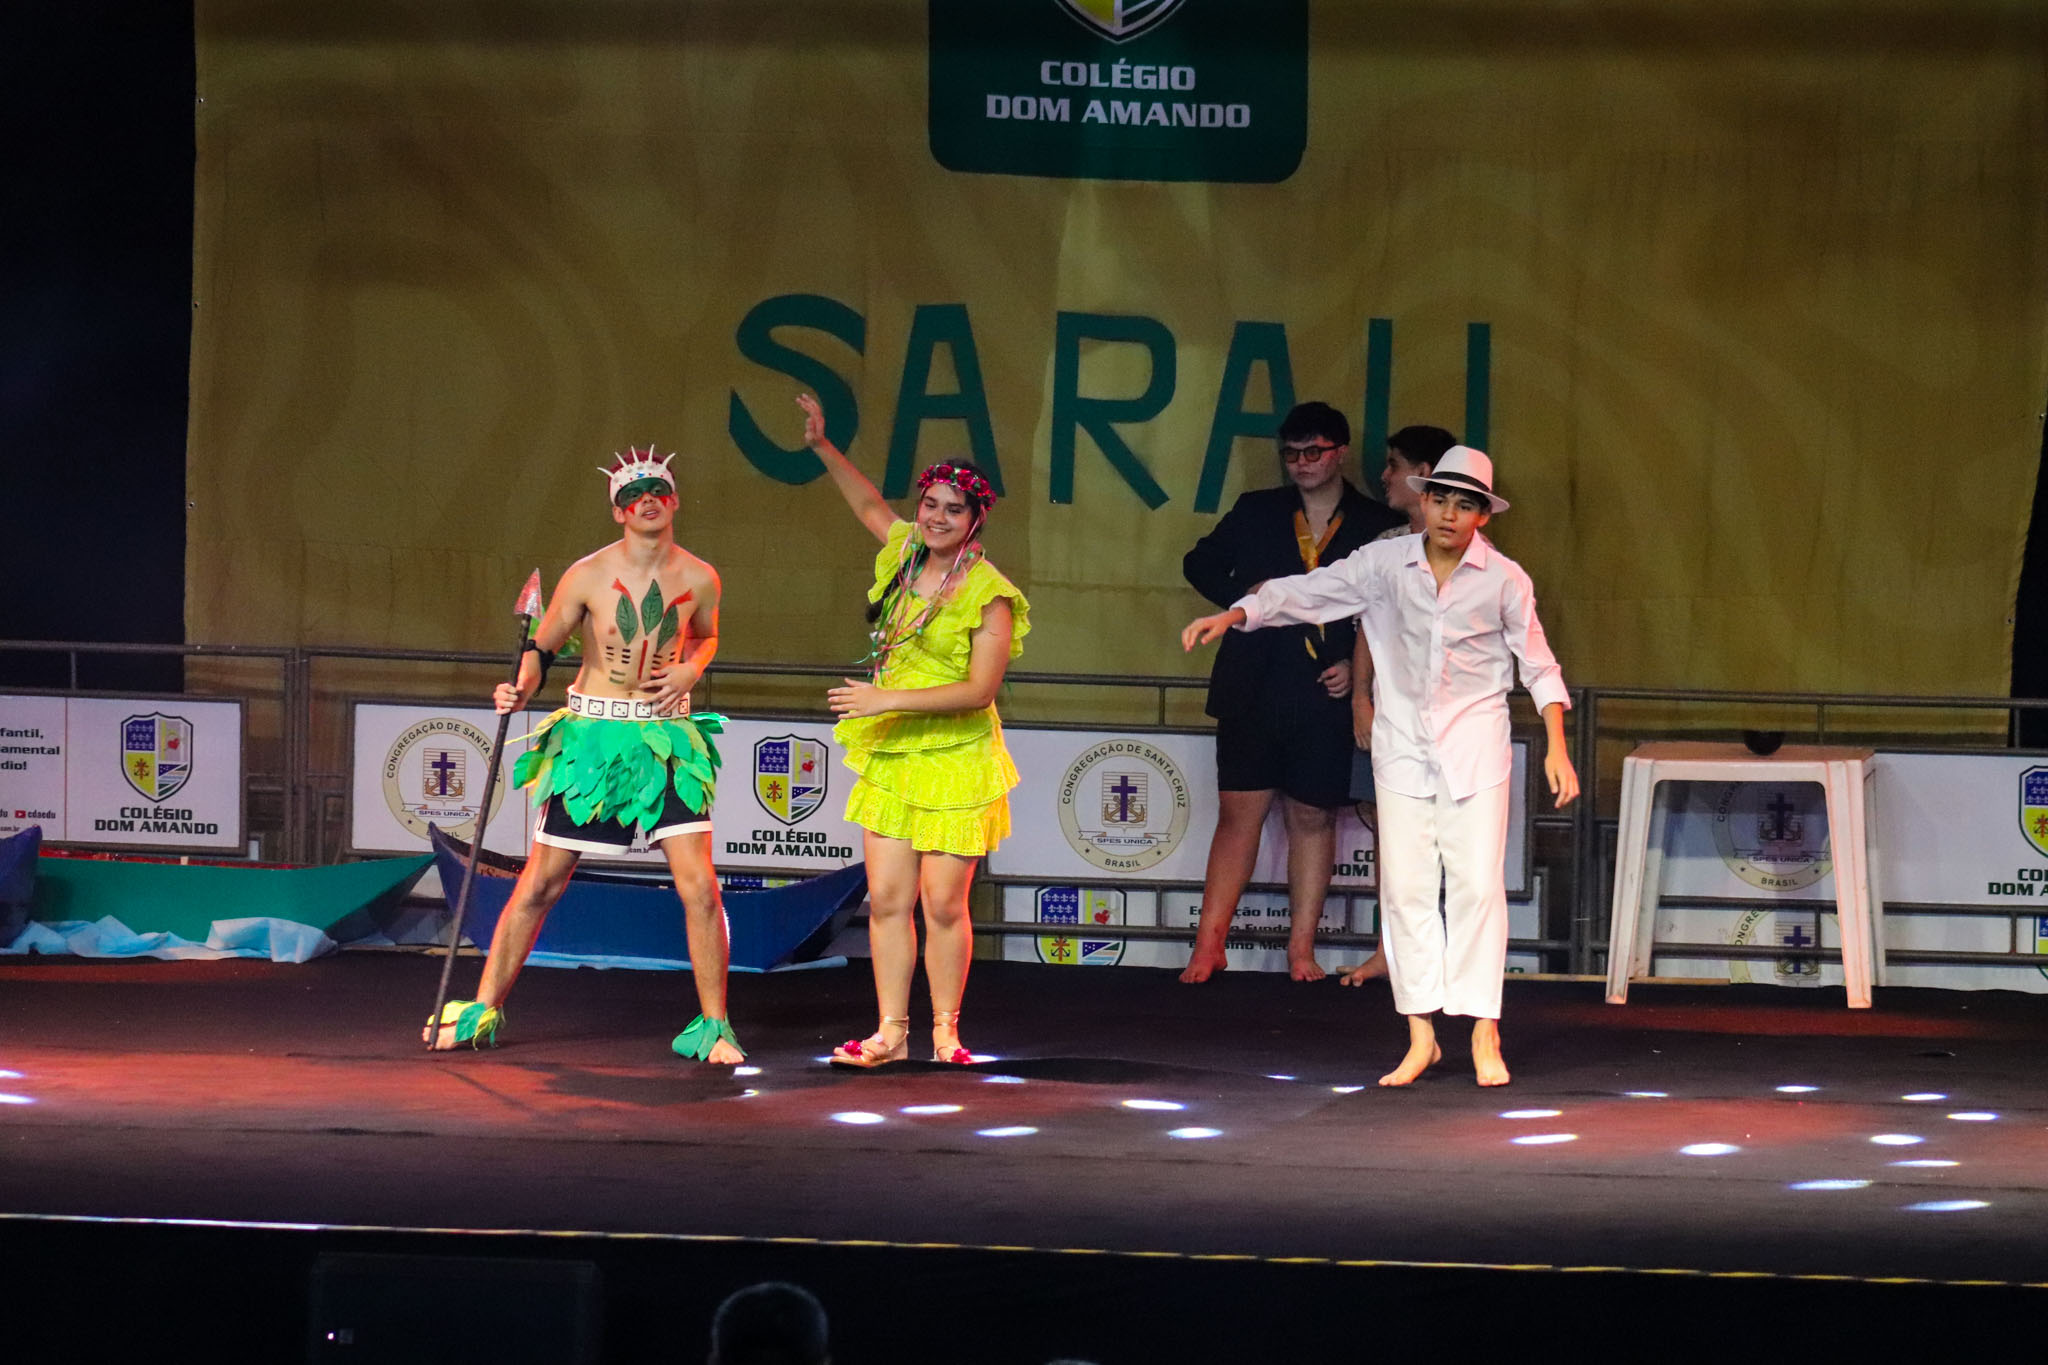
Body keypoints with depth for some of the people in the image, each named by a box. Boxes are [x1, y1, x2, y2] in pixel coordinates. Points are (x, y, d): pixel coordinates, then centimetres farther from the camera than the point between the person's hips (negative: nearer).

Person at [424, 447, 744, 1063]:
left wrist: (689, 669, 1)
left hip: (668, 738, 1)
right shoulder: (588, 576, -7)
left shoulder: (698, 579, 0)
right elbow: (542, 647, 3)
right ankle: (483, 1009, 15)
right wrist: (520, 689, -17)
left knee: (699, 886, -9)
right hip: (591, 735, -1)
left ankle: (712, 1027, 4)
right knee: (541, 882, 2)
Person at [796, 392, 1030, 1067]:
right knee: (887, 898, 2)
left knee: (943, 904, -3)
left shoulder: (988, 596, -11)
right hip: (891, 758, 6)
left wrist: (890, 700, -19)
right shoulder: (906, 554, 7)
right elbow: (870, 505, 28)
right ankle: (891, 1031, 7)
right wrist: (822, 447, 21)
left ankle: (945, 1030, 8)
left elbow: (980, 689, -16)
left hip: (955, 764, -6)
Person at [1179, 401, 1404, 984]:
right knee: (1239, 814, -2)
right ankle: (1208, 946, 1)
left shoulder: (1377, 527, 6)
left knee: (1313, 819, 4)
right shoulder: (1256, 512, 11)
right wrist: (1245, 595, 0)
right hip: (1252, 690, 1)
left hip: (1325, 696, -1)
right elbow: (1200, 564, 18)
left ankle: (1302, 950, 9)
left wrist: (1359, 666, -5)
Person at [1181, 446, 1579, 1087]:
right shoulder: (1384, 564, 0)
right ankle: (1421, 1035, 3)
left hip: (1475, 747, -2)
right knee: (1405, 888, -1)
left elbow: (1539, 665, 5)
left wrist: (1556, 747, -1)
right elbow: (1310, 591, 0)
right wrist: (1233, 615, -13)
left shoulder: (1504, 579, -3)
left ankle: (1483, 1033, -2)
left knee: (1477, 884, -8)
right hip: (1402, 746, 2)